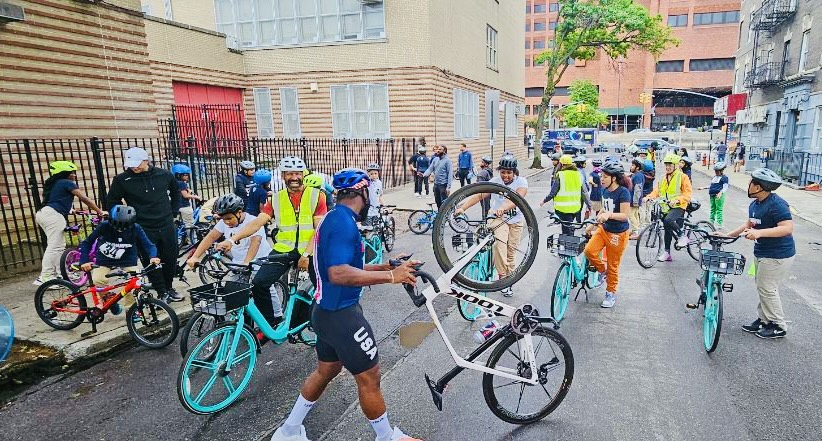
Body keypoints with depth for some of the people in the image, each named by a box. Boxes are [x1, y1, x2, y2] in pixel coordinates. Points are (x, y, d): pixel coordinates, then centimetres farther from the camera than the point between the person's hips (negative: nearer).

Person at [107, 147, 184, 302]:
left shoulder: (164, 175, -1)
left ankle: (168, 288, 29)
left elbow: (176, 192, 17)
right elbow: (112, 202, 5)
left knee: (170, 260, 9)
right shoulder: (122, 180, -6)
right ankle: (163, 293, 15)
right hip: (144, 229, -2)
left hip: (167, 226, 2)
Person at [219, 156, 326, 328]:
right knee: (259, 283, -12)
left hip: (310, 251, -2)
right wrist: (232, 239, -18)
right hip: (284, 249, 3)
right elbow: (257, 222, -4)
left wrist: (306, 254, -17)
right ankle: (269, 324, 9)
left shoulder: (316, 196, -3)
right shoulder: (276, 199, 6)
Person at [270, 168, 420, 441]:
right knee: (369, 378, 5)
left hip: (328, 311, 10)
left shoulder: (332, 219, 11)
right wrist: (391, 276, -27)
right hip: (342, 315, -10)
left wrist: (388, 266, 11)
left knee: (326, 370, 24)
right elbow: (339, 274, -32)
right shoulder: (344, 221, -21)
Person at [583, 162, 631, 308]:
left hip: (618, 233, -6)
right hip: (603, 228, 6)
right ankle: (602, 271, 13)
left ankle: (611, 294, 23)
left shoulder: (623, 192, -17)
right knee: (589, 251, -16)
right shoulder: (605, 190, 4)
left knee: (613, 266, 4)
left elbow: (624, 215, -22)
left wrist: (609, 214, -37)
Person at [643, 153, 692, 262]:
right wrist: (649, 197, -11)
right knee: (667, 230, 12)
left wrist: (677, 200, -28)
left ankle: (682, 236, -10)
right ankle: (667, 253, 22)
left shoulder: (682, 177, -3)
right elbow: (657, 190, 9)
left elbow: (687, 194, -10)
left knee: (667, 220, -33)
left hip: (678, 207, -6)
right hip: (666, 207, 6)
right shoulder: (664, 178, 15)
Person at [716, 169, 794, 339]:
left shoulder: (777, 204, -21)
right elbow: (748, 224, 18)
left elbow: (788, 228, -28)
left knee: (767, 289, -2)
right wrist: (727, 235, 12)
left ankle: (778, 326, 12)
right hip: (761, 252, 9)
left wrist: (759, 232, -37)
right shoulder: (754, 204, 7)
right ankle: (763, 320, 26)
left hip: (777, 255, -9)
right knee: (762, 287, 15)